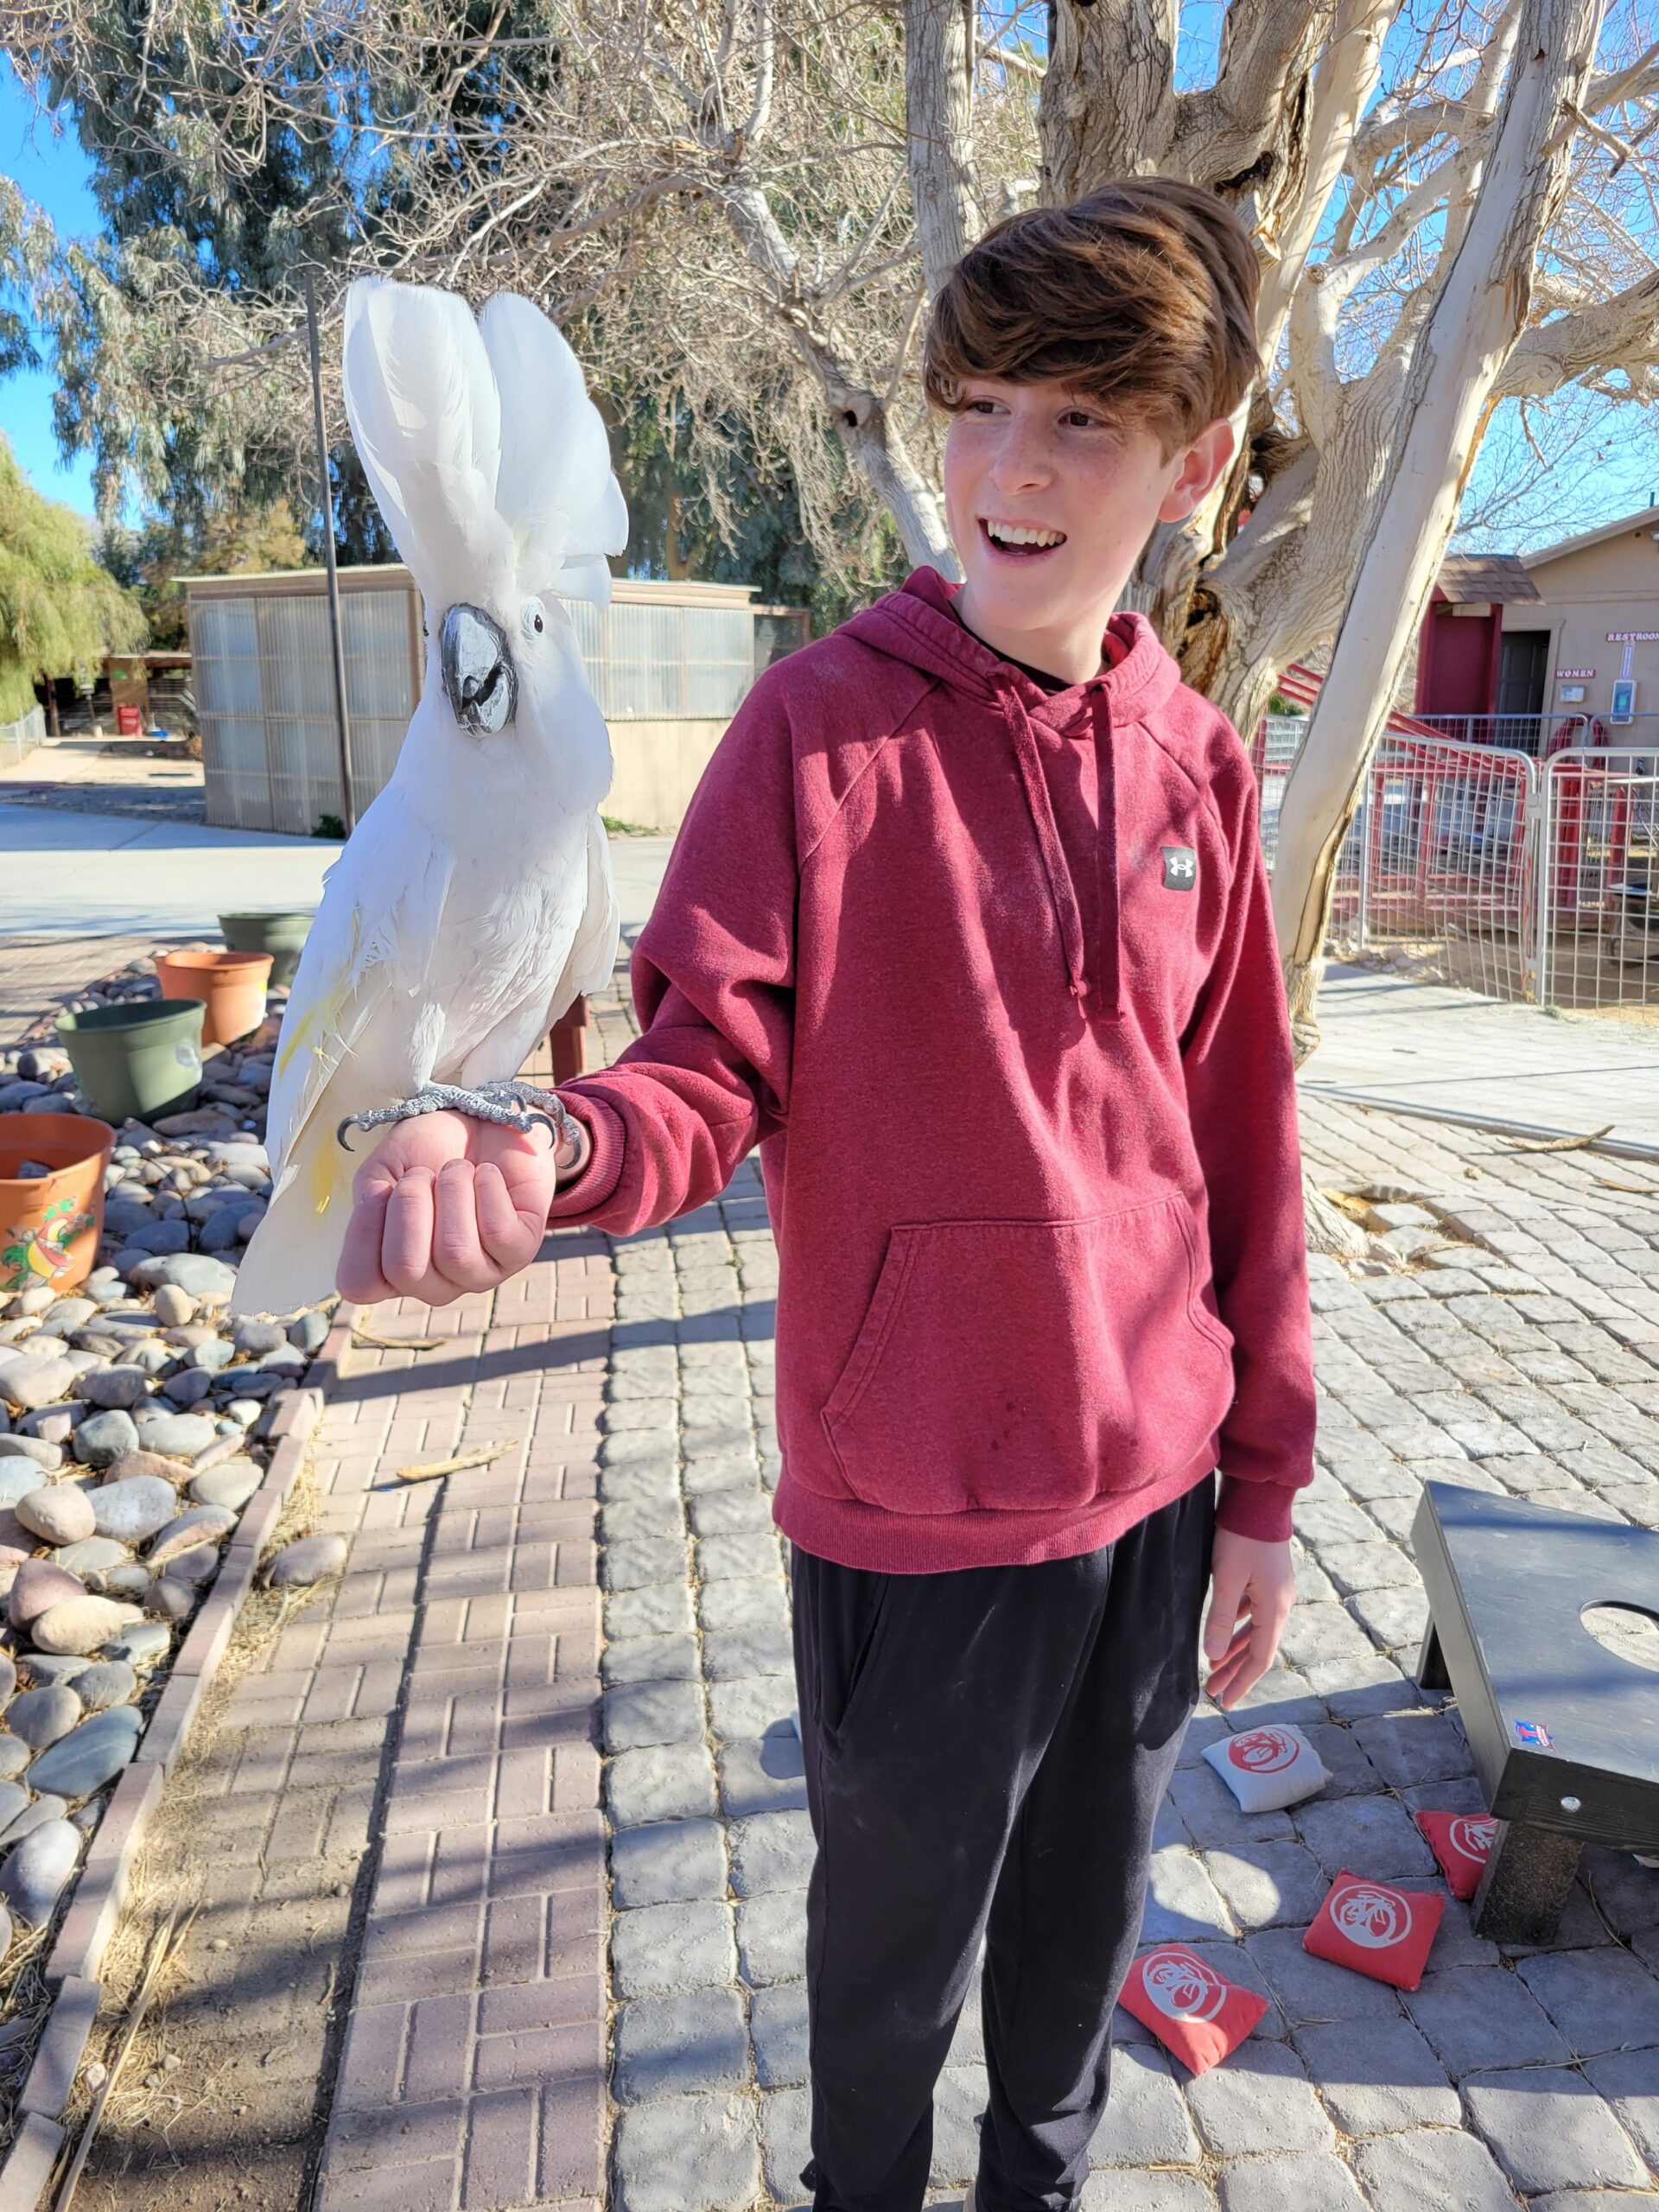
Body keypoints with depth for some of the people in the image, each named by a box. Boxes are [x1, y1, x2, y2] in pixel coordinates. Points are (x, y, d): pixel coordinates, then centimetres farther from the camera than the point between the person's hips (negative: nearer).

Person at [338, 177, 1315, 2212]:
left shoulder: (1198, 768, 0)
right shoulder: (821, 724, -11)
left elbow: (1240, 1153, 4)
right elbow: (714, 1070, -14)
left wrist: (1260, 1484, 7)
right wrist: (545, 1160, -38)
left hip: (1155, 1492, 4)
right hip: (913, 1510, -3)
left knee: (1083, 1923, 24)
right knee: (897, 1937, 20)